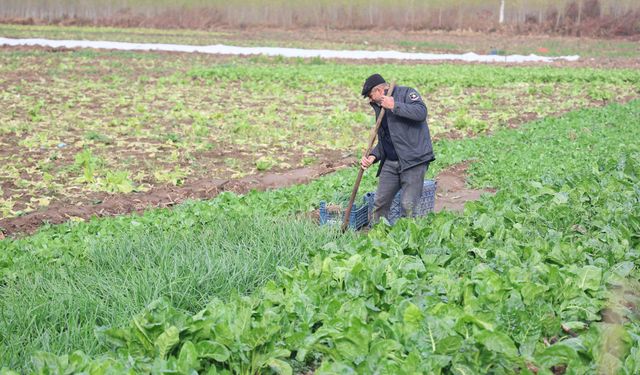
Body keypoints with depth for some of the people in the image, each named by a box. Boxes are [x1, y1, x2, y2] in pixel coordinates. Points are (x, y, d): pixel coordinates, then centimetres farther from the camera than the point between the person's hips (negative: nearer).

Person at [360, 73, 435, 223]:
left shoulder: (406, 93, -2)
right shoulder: (379, 107, 21)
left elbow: (421, 112, -21)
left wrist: (395, 106, -18)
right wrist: (373, 156, 6)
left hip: (413, 160, -8)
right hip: (390, 163, 8)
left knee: (408, 205, -12)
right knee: (380, 203, 7)